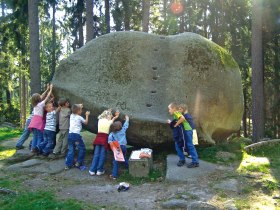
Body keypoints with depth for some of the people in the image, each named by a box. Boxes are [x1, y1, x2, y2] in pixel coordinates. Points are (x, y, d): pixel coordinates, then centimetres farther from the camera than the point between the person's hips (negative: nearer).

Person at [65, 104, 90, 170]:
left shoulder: (71, 116, 12)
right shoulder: (79, 117, -2)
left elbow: (75, 112, 36)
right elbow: (86, 122, 13)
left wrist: (79, 106, 39)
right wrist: (87, 115, 23)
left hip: (70, 134, 6)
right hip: (76, 135, -6)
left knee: (71, 150, 10)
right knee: (82, 148, 10)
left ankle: (68, 164, 6)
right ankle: (79, 163, 12)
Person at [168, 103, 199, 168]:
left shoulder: (176, 113, -10)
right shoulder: (175, 115, 19)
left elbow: (182, 118, -28)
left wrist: (176, 124, -20)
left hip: (187, 130, -10)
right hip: (182, 131, 10)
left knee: (190, 146, -7)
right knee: (178, 145, 11)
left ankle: (195, 162, -3)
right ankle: (182, 159, 20)